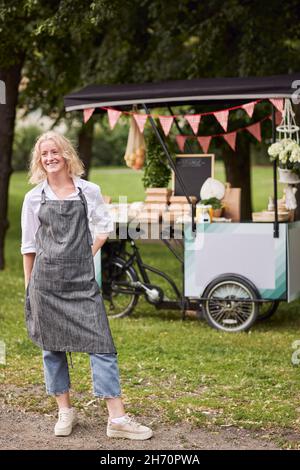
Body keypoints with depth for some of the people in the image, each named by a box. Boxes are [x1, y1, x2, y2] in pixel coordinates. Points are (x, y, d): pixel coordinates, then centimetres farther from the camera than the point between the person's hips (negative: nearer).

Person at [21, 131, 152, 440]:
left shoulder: (89, 191, 4)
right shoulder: (34, 197, 5)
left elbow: (103, 228, 15)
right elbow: (29, 245, 10)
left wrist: (87, 254, 3)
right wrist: (28, 287, 11)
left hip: (82, 279, -1)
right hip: (46, 280, 1)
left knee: (100, 343, -7)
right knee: (51, 346, 6)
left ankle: (117, 418, -5)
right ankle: (65, 412, 21)